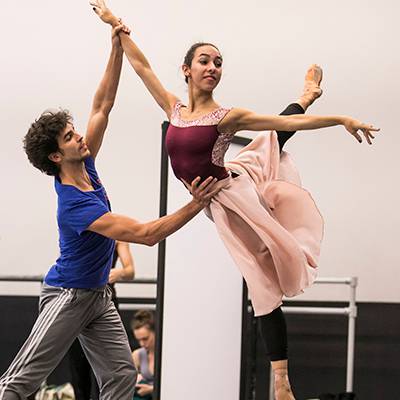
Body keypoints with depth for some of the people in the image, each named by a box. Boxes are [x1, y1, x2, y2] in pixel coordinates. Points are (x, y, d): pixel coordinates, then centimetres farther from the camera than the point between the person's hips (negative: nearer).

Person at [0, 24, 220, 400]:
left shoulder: (84, 167, 0)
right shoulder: (75, 207, -26)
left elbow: (102, 106, 4)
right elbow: (146, 234, -30)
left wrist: (117, 49, -5)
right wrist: (195, 205, -31)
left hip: (97, 295, 9)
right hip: (68, 295, -9)